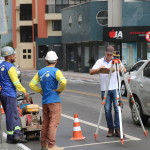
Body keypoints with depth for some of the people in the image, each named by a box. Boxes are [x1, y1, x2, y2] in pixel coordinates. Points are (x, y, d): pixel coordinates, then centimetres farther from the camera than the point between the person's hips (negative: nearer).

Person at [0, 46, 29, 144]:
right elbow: (16, 82, -16)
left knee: (15, 115, 12)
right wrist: (24, 92, -9)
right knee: (11, 115, -2)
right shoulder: (10, 67, -15)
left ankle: (17, 134, 8)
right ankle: (10, 137, 3)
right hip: (10, 94, -9)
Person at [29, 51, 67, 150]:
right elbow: (63, 82, -24)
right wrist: (59, 90, -7)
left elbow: (32, 84, 8)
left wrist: (41, 91, 11)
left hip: (44, 101, 6)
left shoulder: (40, 72, 8)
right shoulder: (56, 71, -9)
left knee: (45, 123, 14)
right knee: (54, 123, -5)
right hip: (54, 100, -6)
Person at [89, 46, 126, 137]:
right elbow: (91, 72, -1)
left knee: (117, 108, -6)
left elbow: (124, 70, -5)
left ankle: (117, 129, -2)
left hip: (115, 88, 0)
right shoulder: (100, 61, 8)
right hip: (105, 89, 1)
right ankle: (110, 129, 9)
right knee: (107, 109, 1)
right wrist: (100, 69, -18)